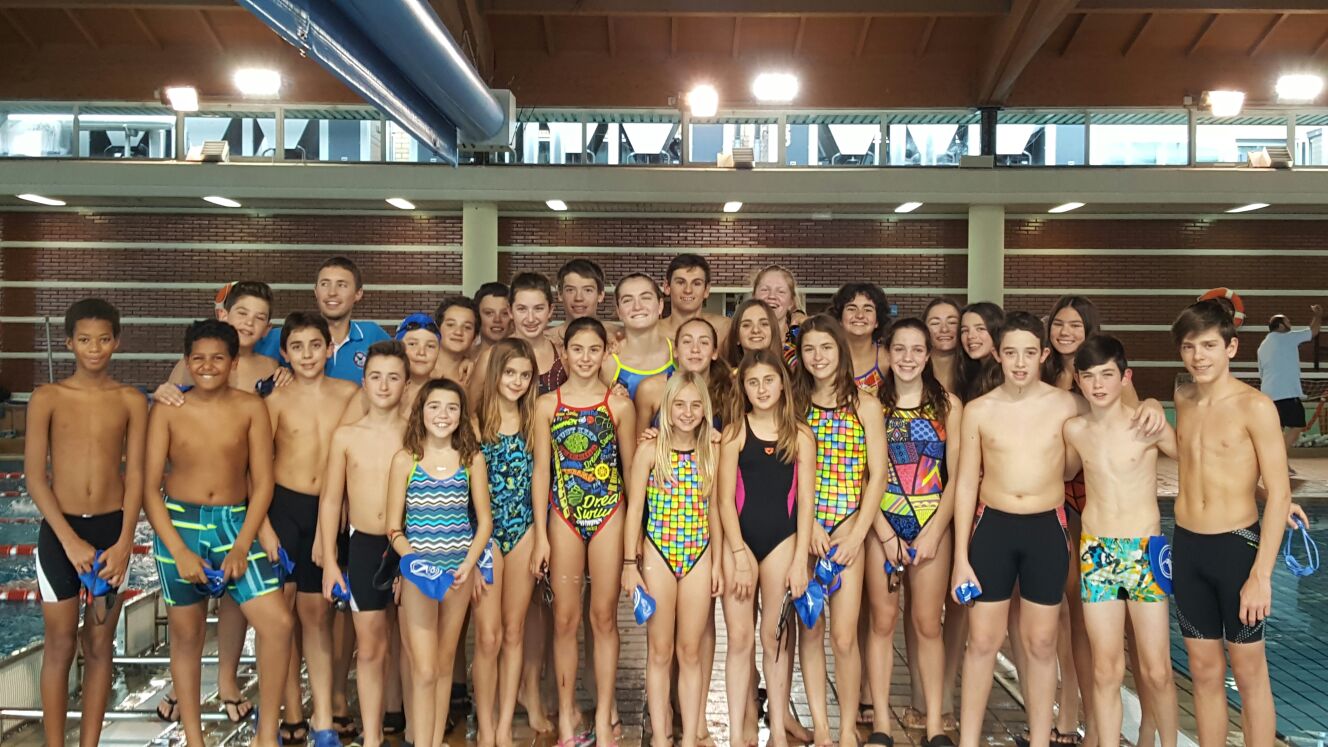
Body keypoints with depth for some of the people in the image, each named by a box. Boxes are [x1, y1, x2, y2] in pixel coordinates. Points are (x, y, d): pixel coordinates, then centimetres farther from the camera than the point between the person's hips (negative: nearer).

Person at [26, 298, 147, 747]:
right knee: (61, 644, 5)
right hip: (58, 530, -1)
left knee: (99, 646, 8)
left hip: (112, 529, 1)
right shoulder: (47, 398, -2)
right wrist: (70, 539, -12)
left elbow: (135, 475, 0)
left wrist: (124, 544, -10)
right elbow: (34, 477, -5)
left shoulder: (131, 401, 1)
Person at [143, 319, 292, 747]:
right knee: (186, 636, 10)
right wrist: (180, 551, -12)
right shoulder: (167, 411, -4)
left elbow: (263, 483, -3)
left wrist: (242, 546, -11)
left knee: (278, 624, -11)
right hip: (178, 525, 0)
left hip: (235, 523, 0)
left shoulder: (250, 408, -3)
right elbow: (149, 487, -5)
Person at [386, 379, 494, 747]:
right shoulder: (405, 460, -4)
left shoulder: (472, 459, 0)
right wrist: (414, 563, -17)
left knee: (444, 663, 12)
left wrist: (468, 565, -9)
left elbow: (484, 520, 3)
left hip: (459, 570, 2)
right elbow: (393, 527, -2)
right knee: (424, 670, -5)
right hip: (417, 572, -2)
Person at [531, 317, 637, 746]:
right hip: (564, 517, 1)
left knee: (604, 616, 5)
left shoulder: (619, 405, 1)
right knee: (565, 619, 4)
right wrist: (541, 536, -1)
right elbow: (541, 471, 2)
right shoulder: (547, 404, 2)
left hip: (608, 516, 0)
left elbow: (631, 469, 5)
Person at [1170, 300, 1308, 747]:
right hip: (1186, 547, 5)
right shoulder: (1183, 398, 5)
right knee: (1204, 671, 13)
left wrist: (1261, 575, -17)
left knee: (1248, 673, 6)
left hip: (1236, 546, -5)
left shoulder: (1255, 406, -12)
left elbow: (1279, 493, -14)